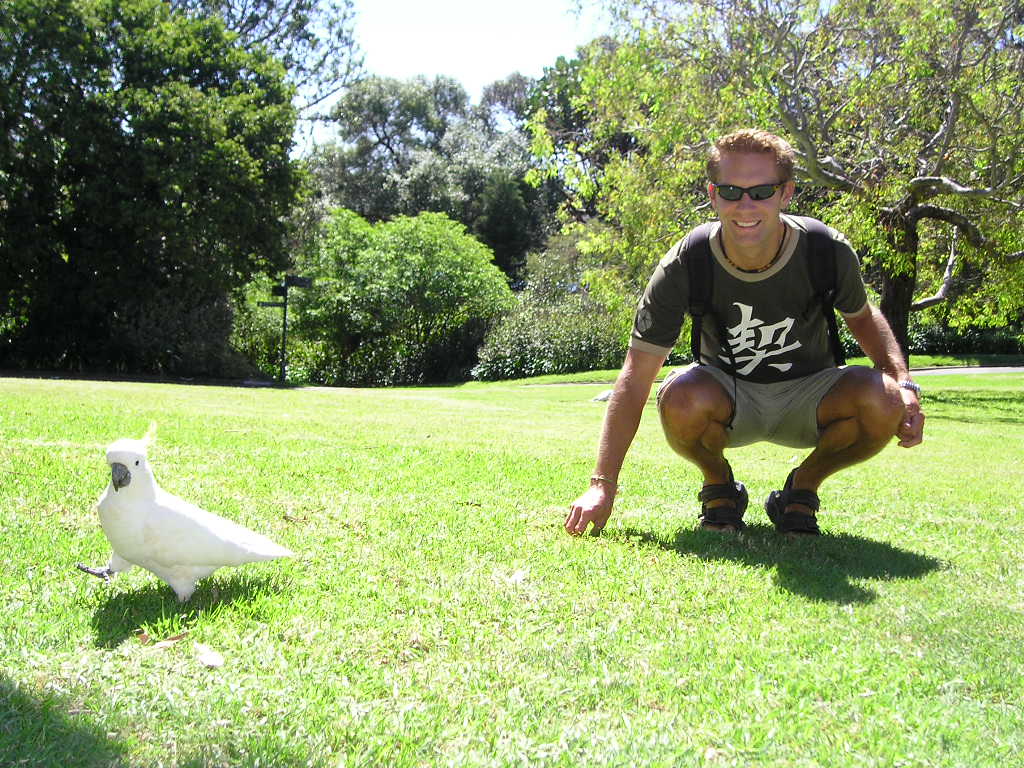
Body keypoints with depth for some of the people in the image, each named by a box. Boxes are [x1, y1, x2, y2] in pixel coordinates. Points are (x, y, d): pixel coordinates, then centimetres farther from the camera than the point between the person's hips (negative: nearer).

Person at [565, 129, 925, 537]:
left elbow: (862, 317, 4)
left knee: (881, 401, -30)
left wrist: (903, 383, -16)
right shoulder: (684, 266, -23)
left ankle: (803, 486, 1)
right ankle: (719, 487, 0)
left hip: (806, 396, 1)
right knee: (681, 399, -36)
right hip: (727, 398, -1)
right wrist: (603, 485, -27)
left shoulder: (828, 252, -20)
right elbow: (636, 377, -22)